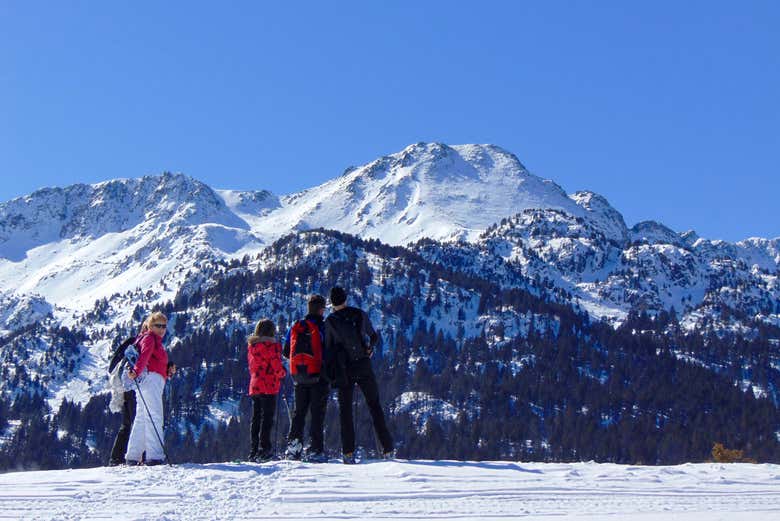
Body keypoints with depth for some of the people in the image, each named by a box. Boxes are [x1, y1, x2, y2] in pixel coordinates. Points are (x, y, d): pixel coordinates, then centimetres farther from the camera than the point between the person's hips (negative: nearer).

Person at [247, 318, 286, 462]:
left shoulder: (251, 346, 9)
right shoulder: (273, 346, -11)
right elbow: (277, 369, -13)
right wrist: (283, 372, 6)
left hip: (254, 387, 6)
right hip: (269, 387, -6)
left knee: (255, 418, 11)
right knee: (267, 418, -4)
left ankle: (253, 450, 10)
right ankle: (264, 449, -9)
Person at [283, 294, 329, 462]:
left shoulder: (295, 327, 6)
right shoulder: (323, 327, -9)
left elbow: (286, 352, 11)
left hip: (299, 377, 4)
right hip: (318, 376, -4)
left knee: (299, 411, 14)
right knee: (317, 413, -1)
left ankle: (294, 444, 5)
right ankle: (316, 450, -4)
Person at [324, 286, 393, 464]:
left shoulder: (330, 321, -1)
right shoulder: (361, 314, 3)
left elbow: (328, 349, 2)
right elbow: (374, 337, 13)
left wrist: (331, 374, 12)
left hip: (344, 369, -1)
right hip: (364, 366, 1)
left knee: (345, 409, 6)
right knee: (374, 405, 11)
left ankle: (348, 452, -3)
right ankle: (387, 446, 7)